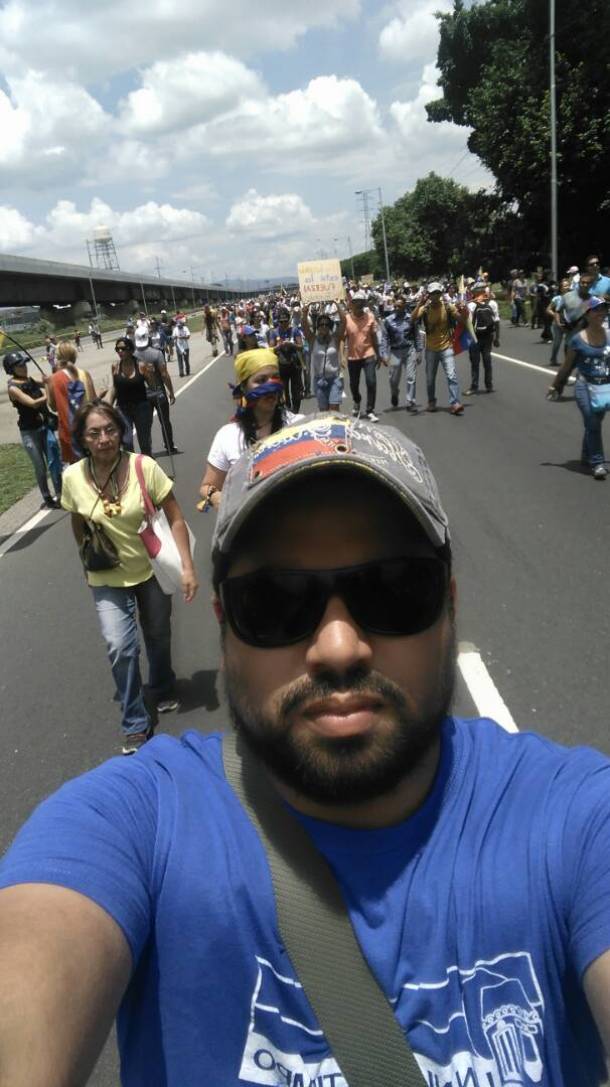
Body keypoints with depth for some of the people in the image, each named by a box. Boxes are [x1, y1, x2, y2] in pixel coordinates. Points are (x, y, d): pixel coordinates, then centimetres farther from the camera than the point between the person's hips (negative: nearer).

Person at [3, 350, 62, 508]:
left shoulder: (32, 380, 5)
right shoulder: (13, 388, -13)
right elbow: (33, 403, -22)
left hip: (45, 425, 5)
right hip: (30, 432, -5)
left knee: (54, 462, 7)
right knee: (41, 468, 5)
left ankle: (60, 494, 20)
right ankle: (47, 498, 20)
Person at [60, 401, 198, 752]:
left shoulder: (144, 467, -22)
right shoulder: (73, 478, -15)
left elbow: (176, 518, -17)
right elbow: (79, 525, 3)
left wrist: (187, 567, -21)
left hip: (151, 570, 0)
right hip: (108, 579, 0)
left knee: (159, 638, 19)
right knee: (120, 647, -12)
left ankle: (164, 690, 50)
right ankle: (136, 725, 8)